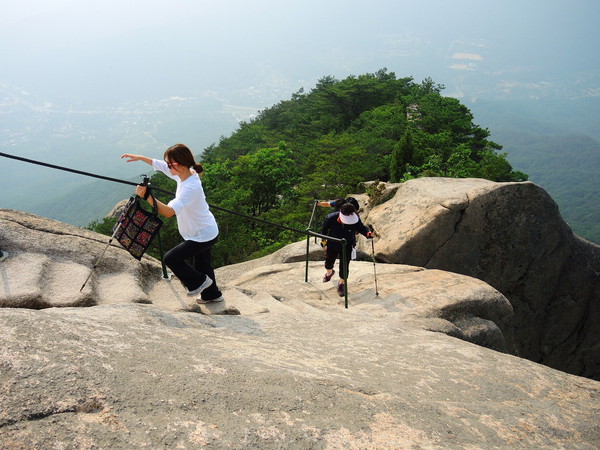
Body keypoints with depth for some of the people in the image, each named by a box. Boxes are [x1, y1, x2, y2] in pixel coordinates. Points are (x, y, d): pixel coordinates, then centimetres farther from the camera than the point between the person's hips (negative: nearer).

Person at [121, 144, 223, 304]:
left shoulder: (190, 187, -32)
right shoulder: (186, 174, -5)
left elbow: (169, 211, -43)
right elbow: (159, 165, 12)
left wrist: (146, 196, -44)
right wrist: (140, 157, 9)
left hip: (203, 236, -9)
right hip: (207, 231, 9)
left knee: (170, 258, -1)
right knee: (202, 263, 23)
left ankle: (199, 282, 15)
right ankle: (212, 294, 42)